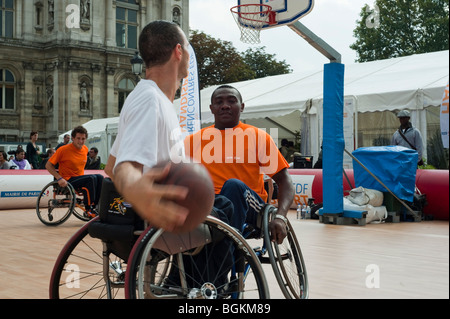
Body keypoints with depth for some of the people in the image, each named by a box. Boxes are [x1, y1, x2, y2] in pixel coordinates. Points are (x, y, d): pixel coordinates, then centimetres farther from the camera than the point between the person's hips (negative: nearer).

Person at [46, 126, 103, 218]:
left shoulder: (85, 149, 7)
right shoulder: (64, 150, -11)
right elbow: (48, 165, -9)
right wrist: (59, 178, -20)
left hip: (80, 178, 6)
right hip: (69, 180, -6)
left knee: (100, 177, -17)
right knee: (91, 178, -28)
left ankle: (94, 206, -13)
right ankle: (88, 209, -23)